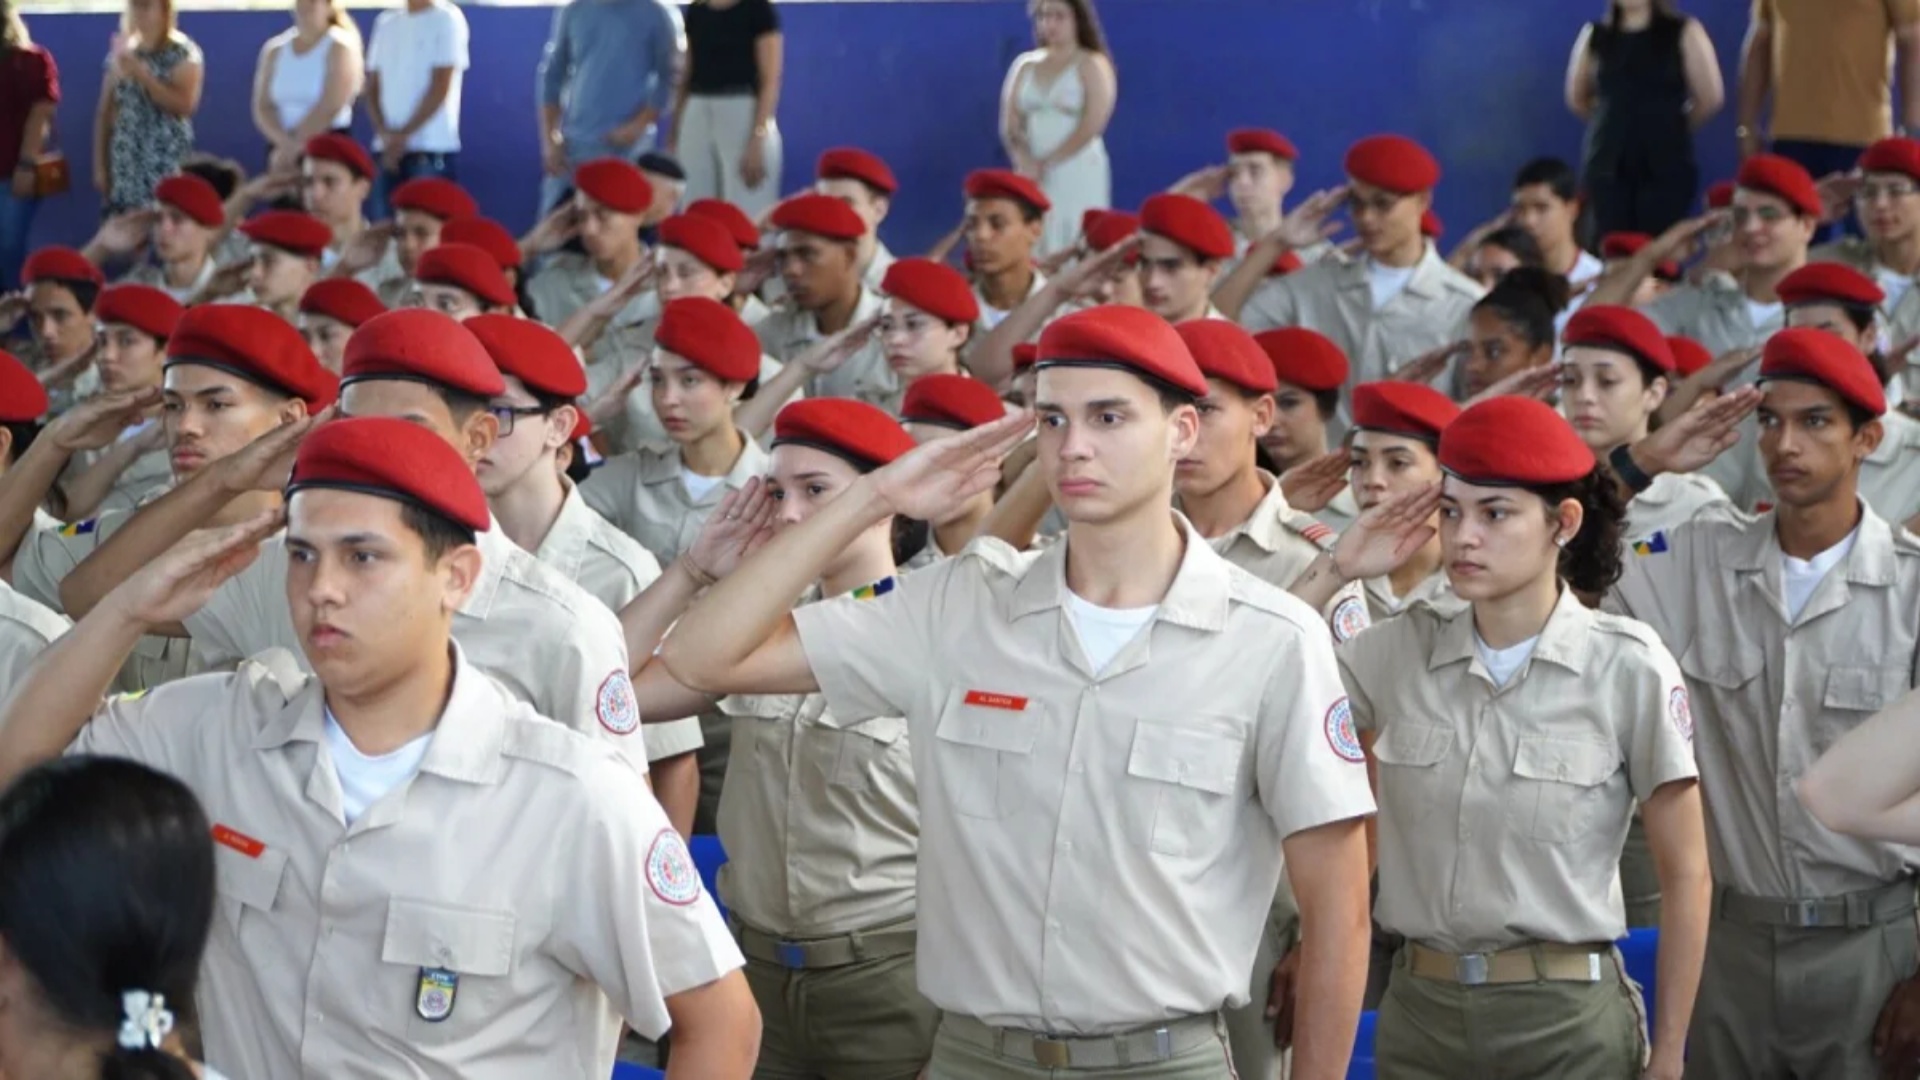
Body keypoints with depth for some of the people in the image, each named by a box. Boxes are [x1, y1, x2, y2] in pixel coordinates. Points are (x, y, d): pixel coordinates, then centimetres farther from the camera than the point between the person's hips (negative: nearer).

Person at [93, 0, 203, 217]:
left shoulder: (183, 53, 0)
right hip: (124, 167, 4)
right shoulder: (121, 53, 13)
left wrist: (141, 73, -16)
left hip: (166, 167, -4)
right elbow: (105, 113, 12)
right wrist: (99, 166, 6)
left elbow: (184, 103, -13)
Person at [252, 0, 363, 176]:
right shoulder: (275, 50, 12)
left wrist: (294, 146, -14)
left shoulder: (340, 47, -3)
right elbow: (263, 107, 4)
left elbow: (330, 107, -13)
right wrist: (285, 142, -15)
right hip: (281, 148, 5)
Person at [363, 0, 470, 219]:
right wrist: (385, 132, -5)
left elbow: (441, 87, -8)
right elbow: (372, 86, 11)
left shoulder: (446, 18, -3)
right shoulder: (386, 22, 14)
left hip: (431, 150, -5)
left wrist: (404, 135, -9)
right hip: (389, 149, 5)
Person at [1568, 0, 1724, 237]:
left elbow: (1712, 98, -1)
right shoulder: (1594, 36, 8)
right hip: (1607, 163, 2)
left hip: (1665, 162, -2)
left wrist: (1671, 127, 8)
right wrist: (1618, 124, 12)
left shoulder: (1684, 33, 0)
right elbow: (1576, 99, 17)